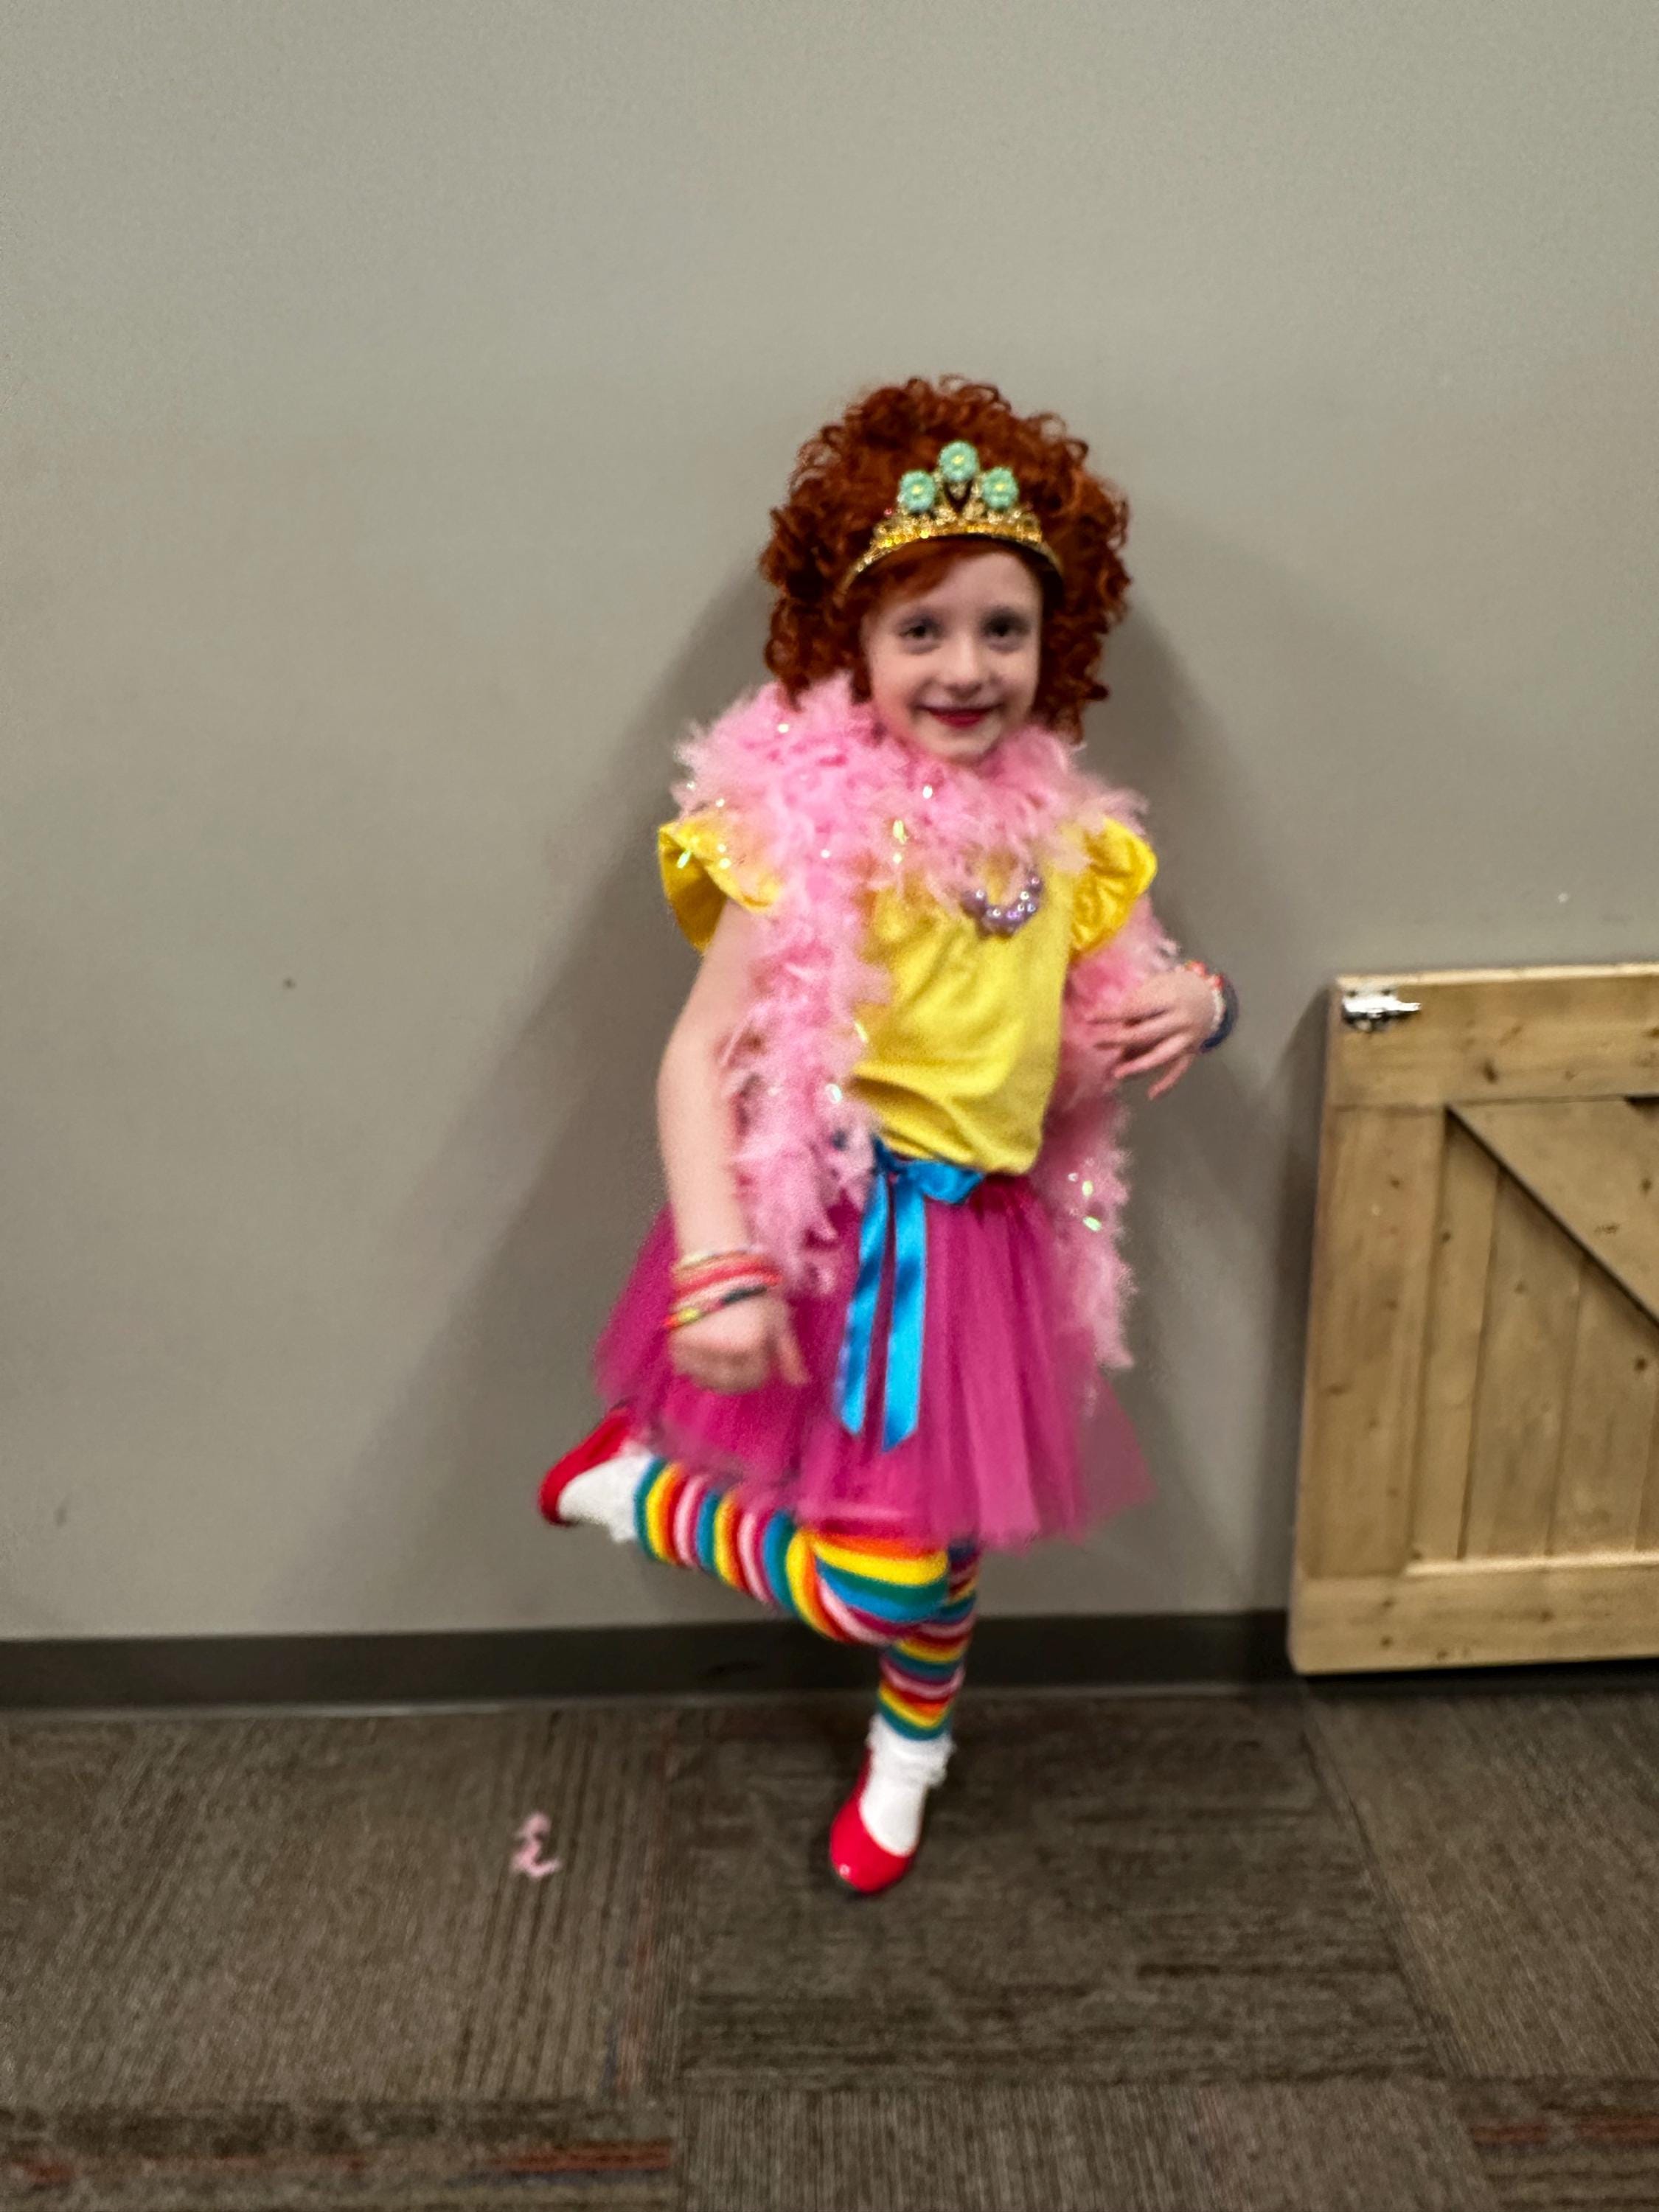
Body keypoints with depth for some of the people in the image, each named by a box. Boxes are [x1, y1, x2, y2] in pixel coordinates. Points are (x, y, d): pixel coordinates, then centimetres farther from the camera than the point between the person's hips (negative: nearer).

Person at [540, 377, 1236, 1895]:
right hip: (841, 1233, -6)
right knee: (883, 1573, -9)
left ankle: (911, 1742, 52)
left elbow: (1108, 1015, 17)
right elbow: (700, 1057, -18)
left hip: (991, 1232, 6)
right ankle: (631, 1483, 15)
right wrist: (718, 1269, -26)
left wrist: (1196, 1002, -6)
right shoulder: (809, 824, -15)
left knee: (951, 1535, 21)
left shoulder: (1061, 833, 3)